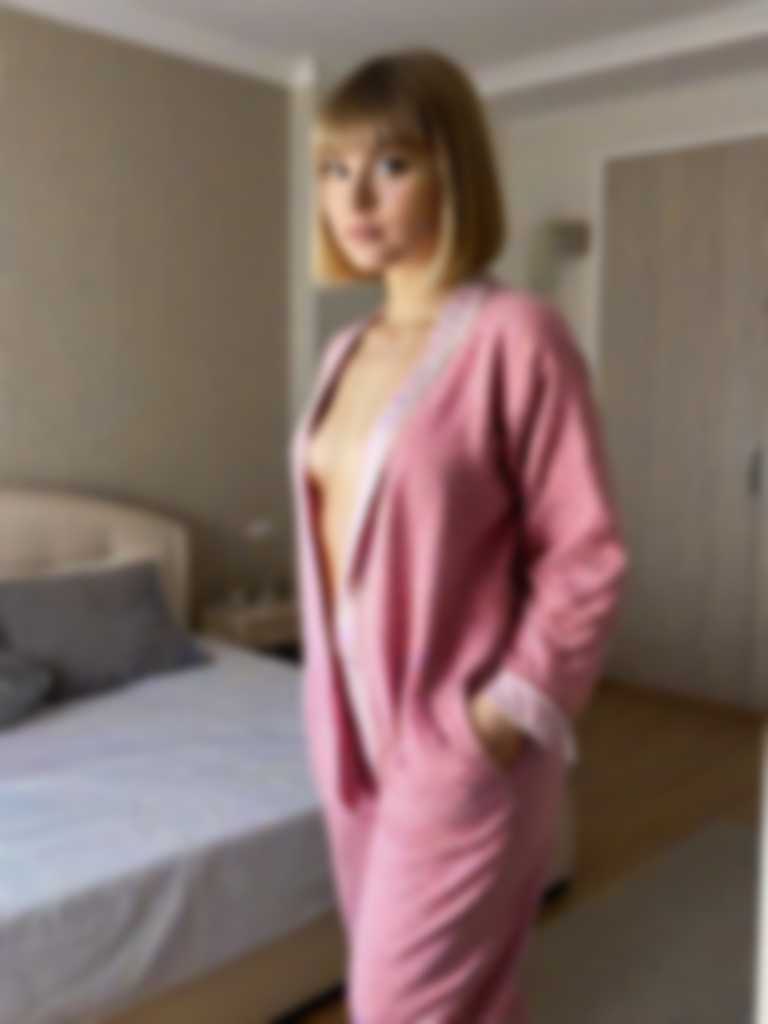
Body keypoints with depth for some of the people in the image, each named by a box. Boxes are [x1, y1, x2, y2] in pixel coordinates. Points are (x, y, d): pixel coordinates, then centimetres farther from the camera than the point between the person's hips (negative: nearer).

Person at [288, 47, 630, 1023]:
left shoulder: (515, 333, -15)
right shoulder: (347, 349, 6)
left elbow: (585, 552, -13)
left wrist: (514, 710, -15)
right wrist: (330, 699, 12)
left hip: (461, 735, -6)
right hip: (353, 723, 7)